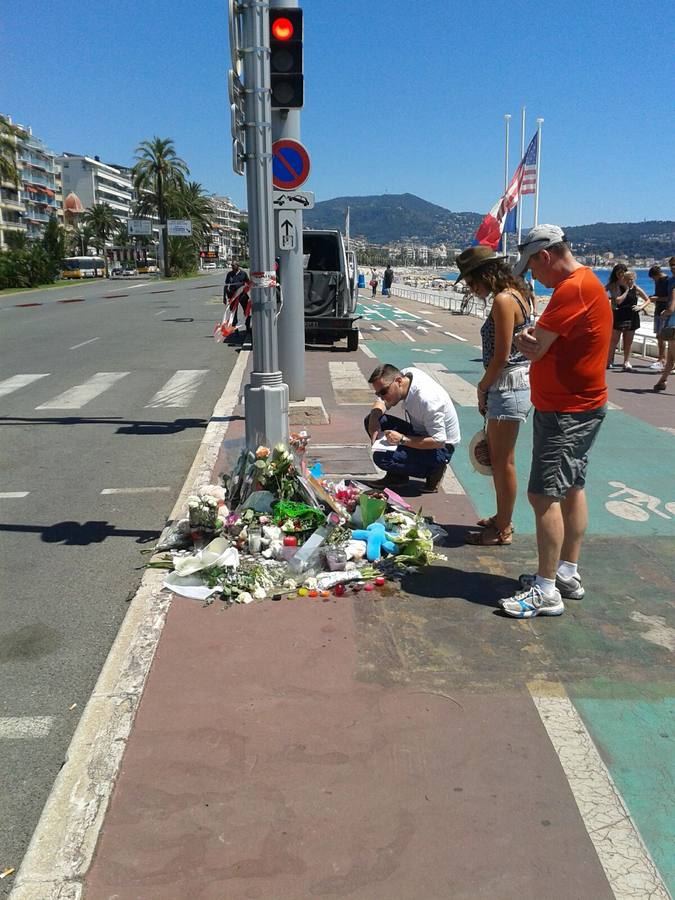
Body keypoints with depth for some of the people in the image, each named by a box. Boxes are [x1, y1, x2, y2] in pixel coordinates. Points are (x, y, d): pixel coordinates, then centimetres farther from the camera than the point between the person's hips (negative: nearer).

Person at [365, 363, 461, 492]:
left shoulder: (426, 399, -32)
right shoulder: (405, 374, -9)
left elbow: (439, 441, -29)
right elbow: (381, 402, 7)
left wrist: (402, 439, -29)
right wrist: (374, 418, -15)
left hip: (441, 447, -9)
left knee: (381, 458, -26)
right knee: (370, 420, -3)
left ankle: (432, 471, -5)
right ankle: (397, 476, 4)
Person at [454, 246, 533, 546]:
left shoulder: (503, 300, -18)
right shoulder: (517, 294, 12)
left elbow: (501, 357, -20)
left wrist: (482, 388, -6)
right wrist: (487, 387, 13)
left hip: (508, 385, -10)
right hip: (518, 383, 10)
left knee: (503, 461, 1)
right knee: (498, 457, 20)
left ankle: (503, 530, 14)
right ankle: (502, 517, 34)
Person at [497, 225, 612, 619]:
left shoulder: (573, 288, -20)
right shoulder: (585, 282, 14)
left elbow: (534, 349, -21)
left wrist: (526, 338, 0)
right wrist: (535, 338, -5)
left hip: (566, 412, -11)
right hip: (578, 406, 11)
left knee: (544, 495, -8)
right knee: (572, 488, 15)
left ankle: (546, 592, -2)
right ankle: (568, 574, 27)